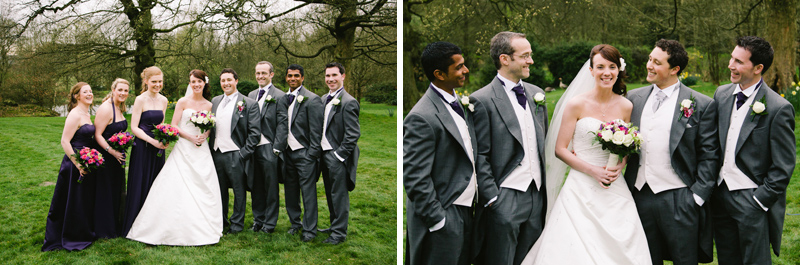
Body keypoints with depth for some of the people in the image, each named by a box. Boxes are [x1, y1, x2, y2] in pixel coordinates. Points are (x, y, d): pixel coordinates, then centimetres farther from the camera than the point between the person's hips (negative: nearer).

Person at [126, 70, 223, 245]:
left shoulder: (209, 105, 9)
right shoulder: (183, 102, 0)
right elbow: (173, 125, -3)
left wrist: (205, 135, -7)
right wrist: (190, 137, -14)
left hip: (202, 150, 3)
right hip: (184, 150, -3)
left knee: (204, 189, 2)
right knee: (179, 188, -7)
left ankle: (202, 228, 12)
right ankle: (178, 229, 0)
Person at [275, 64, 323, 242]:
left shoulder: (312, 99, -9)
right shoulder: (283, 100, 11)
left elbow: (316, 130, -11)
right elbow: (282, 125, 6)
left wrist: (312, 155, -13)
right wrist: (279, 148, -4)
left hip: (304, 153, -6)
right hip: (288, 152, 7)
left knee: (308, 192, -3)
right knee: (290, 191, 14)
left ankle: (309, 229, 6)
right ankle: (295, 223, 28)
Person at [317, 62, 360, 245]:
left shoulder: (348, 102, -14)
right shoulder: (324, 99, 12)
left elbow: (353, 134, -17)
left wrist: (339, 155, -17)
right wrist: (319, 150, 11)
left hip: (338, 157, -8)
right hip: (324, 154, 8)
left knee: (339, 195, -1)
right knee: (330, 194, 17)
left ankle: (339, 233, 8)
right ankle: (334, 226, 30)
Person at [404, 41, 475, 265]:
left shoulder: (459, 102, 8)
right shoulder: (422, 118, -20)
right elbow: (415, 179, -21)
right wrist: (438, 221, -18)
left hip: (464, 211, 9)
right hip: (442, 216, -9)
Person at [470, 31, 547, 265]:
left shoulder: (536, 93, 12)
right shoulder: (483, 100, -9)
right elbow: (480, 157, -10)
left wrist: (547, 189, 14)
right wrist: (492, 199, -14)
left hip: (537, 195, 6)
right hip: (505, 199, -6)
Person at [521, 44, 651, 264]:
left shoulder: (626, 107, 5)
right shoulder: (577, 104, -5)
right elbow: (560, 149, -5)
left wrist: (620, 166, -5)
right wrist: (593, 170, -14)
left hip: (615, 192, 3)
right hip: (581, 190, -3)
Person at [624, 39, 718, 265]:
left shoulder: (702, 105, -5)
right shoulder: (634, 98, 7)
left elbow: (709, 156, -5)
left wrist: (697, 197, -10)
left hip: (679, 200, -4)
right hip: (640, 196, 4)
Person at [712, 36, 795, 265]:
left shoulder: (779, 108, -13)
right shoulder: (721, 94, 5)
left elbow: (783, 166, -11)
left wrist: (759, 201, -12)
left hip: (752, 200, -6)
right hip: (720, 194, 6)